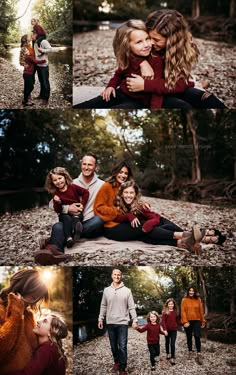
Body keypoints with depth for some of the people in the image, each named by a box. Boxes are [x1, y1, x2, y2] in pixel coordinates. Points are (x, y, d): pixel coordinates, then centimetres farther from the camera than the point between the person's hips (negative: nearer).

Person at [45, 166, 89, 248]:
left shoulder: (73, 187, -2)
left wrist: (82, 204, -4)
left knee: (76, 217, -32)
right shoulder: (56, 194, 1)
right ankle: (69, 238, -49)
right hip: (65, 214, 0)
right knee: (67, 218, -32)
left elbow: (86, 192, 3)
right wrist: (57, 202, -22)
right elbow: (57, 210, -2)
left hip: (77, 212, 0)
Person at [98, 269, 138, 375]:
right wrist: (100, 319, 7)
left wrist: (135, 320, -6)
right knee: (113, 346, 12)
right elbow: (103, 306, 11)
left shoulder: (127, 291, -1)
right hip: (110, 323, 3)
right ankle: (117, 362, 32)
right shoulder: (106, 290, 6)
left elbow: (131, 307, -1)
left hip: (122, 322, -3)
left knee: (122, 347, -5)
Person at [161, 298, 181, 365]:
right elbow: (163, 321, -13)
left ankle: (173, 358, -1)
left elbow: (177, 320, 9)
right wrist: (164, 329, -21)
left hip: (174, 330, 1)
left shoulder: (175, 312, 1)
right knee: (167, 342, 18)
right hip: (167, 330, -1)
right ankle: (168, 353, 40)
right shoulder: (165, 312, -9)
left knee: (172, 344, -5)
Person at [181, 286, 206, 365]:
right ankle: (190, 352, 25)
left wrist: (203, 321, 7)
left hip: (196, 321, 0)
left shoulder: (198, 300, 3)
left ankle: (199, 354, -10)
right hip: (188, 321, 0)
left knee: (197, 336, -14)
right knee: (189, 337, 10)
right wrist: (185, 321, -13)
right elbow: (183, 311, -5)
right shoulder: (184, 300, -2)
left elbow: (201, 311, 6)